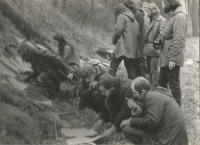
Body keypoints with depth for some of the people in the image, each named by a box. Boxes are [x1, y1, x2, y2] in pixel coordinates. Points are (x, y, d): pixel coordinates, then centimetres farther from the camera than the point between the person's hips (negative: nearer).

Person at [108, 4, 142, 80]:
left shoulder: (121, 16, -2)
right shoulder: (134, 20, 21)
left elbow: (118, 30, -13)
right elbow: (138, 34, 18)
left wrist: (114, 40, 0)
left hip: (123, 47, -7)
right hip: (133, 49, 7)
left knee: (113, 66, -5)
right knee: (131, 69, 10)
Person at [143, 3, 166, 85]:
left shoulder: (162, 20, -12)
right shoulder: (151, 20, 17)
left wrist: (156, 44, -25)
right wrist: (146, 47, 13)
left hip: (154, 50, -9)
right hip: (148, 50, 9)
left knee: (154, 71, -6)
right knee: (150, 70, 16)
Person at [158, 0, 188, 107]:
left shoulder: (179, 16, -17)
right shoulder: (172, 16, 13)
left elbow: (178, 40, -22)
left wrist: (173, 59, -22)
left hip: (172, 58, -10)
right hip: (165, 57, 10)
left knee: (174, 85, 0)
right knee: (162, 82, 17)